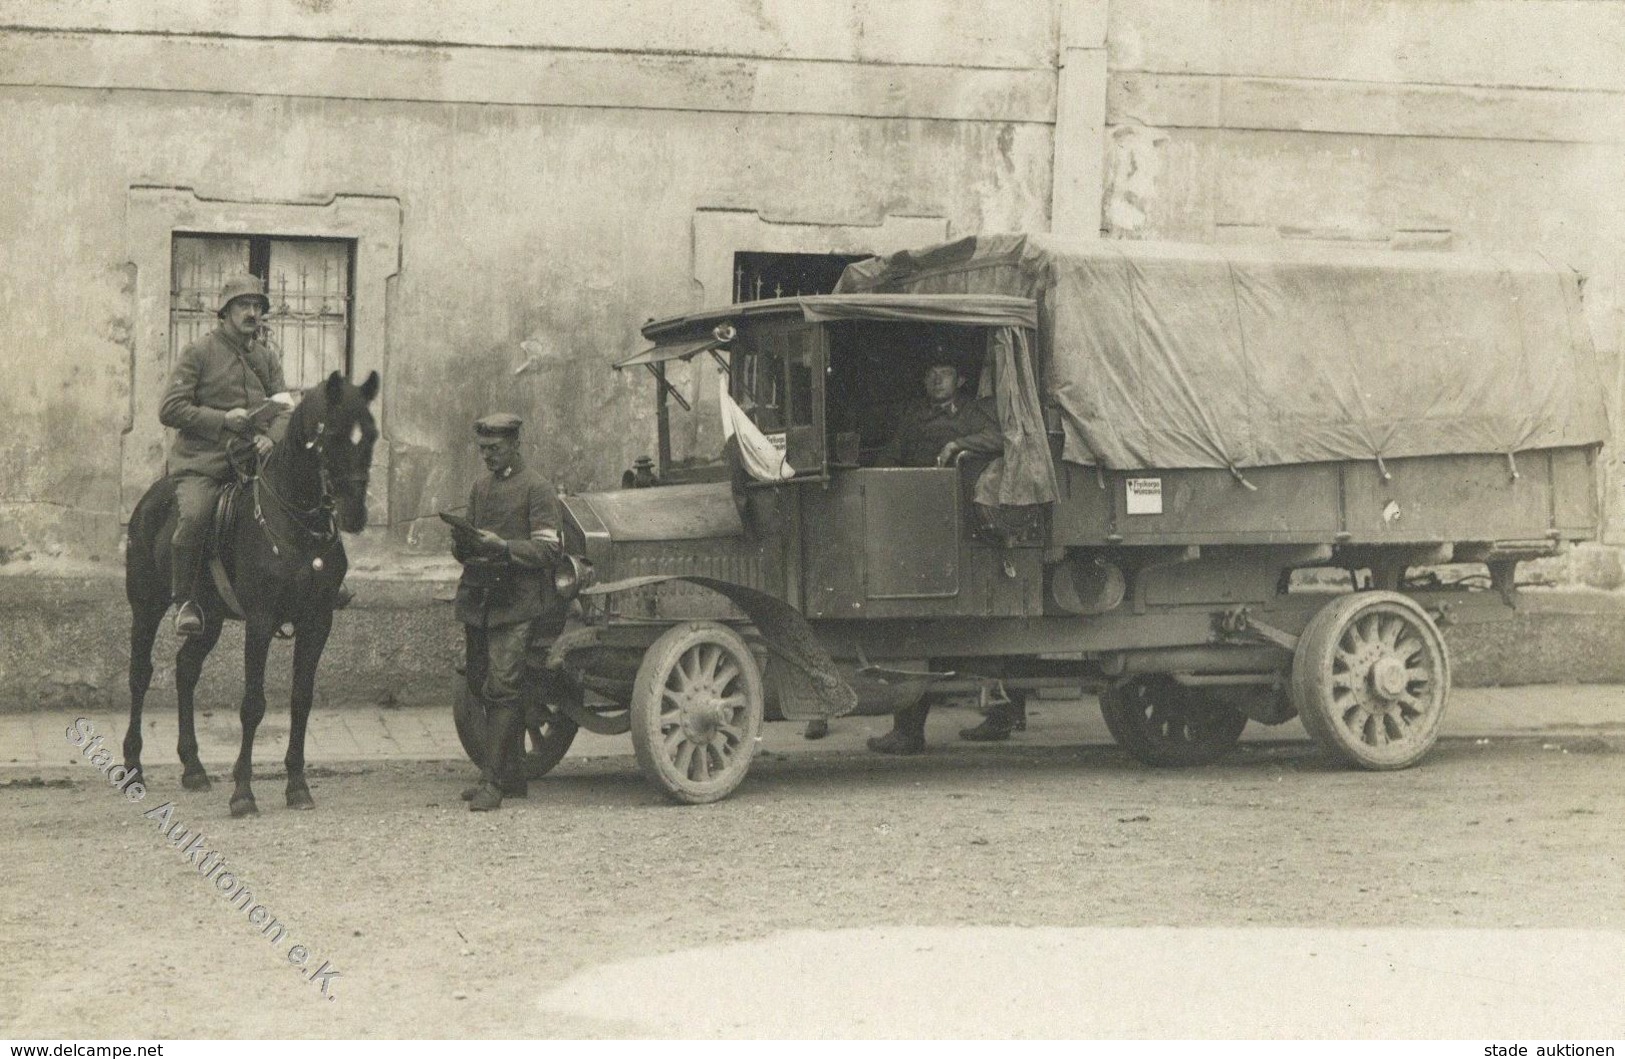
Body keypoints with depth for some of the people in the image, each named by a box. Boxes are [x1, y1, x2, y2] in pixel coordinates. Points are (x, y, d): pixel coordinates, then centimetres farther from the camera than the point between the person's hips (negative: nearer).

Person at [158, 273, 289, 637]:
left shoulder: (268, 358, 19)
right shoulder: (199, 352, 3)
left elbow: (283, 409, 16)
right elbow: (170, 409, -3)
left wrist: (271, 438, -8)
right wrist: (222, 420, -12)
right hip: (202, 460, -5)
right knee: (193, 516, -31)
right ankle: (185, 601, -16)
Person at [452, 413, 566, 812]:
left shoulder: (537, 489, -4)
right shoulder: (481, 487, 18)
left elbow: (547, 550, -11)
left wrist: (500, 546, -21)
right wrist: (463, 543, 0)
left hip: (517, 603, -7)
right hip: (478, 599, 7)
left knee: (500, 689, -13)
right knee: (478, 684, 9)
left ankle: (494, 782, -12)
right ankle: (513, 775, 19)